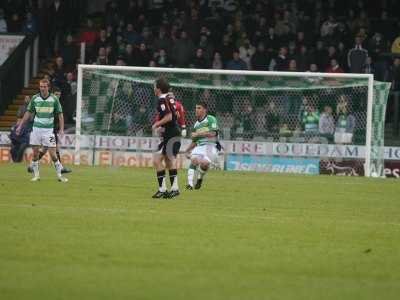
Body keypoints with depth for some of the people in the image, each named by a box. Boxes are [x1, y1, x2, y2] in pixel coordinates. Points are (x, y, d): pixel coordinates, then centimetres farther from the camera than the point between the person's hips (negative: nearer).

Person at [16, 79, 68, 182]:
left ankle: (59, 175, 3)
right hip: (36, 128, 2)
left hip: (48, 129, -2)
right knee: (35, 152, 2)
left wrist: (61, 129, -7)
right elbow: (28, 113, 9)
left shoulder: (54, 99, -4)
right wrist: (20, 126, 7)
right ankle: (36, 175, 12)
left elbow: (60, 114, 1)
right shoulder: (35, 98, 1)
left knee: (52, 153, -7)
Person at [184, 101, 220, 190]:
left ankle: (200, 178, 3)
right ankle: (190, 183, -27)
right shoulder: (196, 124, 20)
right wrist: (187, 151, 15)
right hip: (199, 146, 5)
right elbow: (194, 142, 27)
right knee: (194, 159, -26)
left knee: (204, 163, -29)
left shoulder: (211, 119, -1)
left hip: (211, 145, -5)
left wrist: (198, 134, -10)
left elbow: (212, 133, -14)